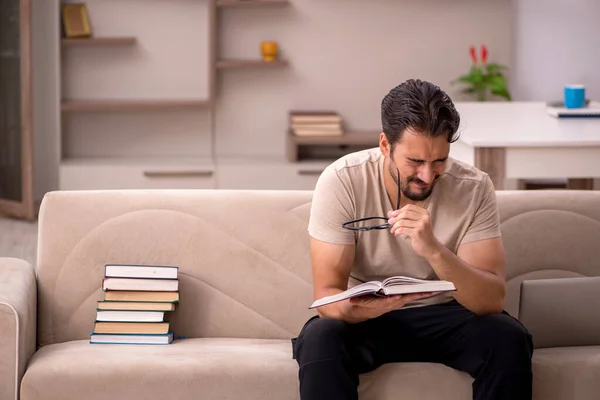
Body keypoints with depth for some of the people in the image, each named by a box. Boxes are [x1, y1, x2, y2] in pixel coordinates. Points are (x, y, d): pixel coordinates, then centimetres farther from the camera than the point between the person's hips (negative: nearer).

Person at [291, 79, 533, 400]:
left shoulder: (474, 188, -15)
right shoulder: (340, 181, -18)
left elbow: (492, 300, -22)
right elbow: (327, 294, -20)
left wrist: (434, 250, -40)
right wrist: (358, 308, -45)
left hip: (445, 316, 1)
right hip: (366, 318, -1)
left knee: (509, 339, -28)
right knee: (319, 339, -33)